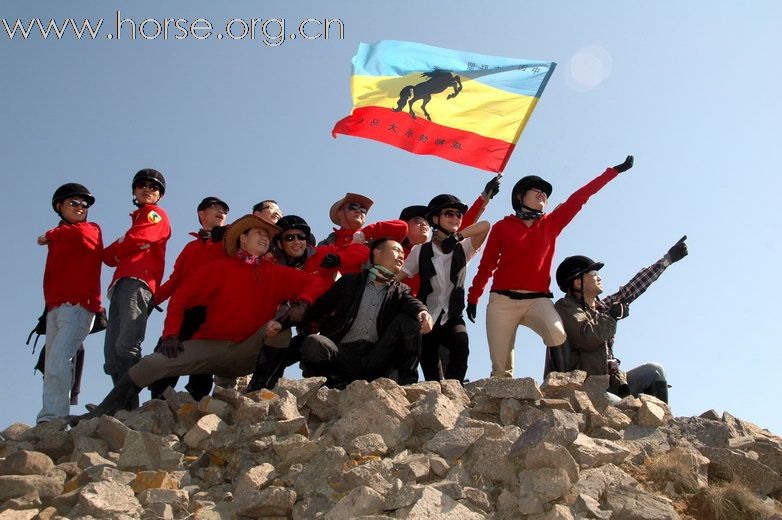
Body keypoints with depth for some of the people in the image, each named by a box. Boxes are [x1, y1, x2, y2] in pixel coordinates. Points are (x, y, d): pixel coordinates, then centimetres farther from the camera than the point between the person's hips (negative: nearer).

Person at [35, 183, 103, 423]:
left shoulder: (91, 230, 6)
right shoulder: (57, 237, 22)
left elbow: (77, 233, -16)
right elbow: (54, 274, 19)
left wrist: (49, 236, 0)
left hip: (78, 307, -6)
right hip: (54, 308, 7)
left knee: (58, 359, -20)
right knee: (51, 367, 1)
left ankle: (51, 417, -24)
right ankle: (49, 420, 1)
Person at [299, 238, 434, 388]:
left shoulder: (400, 291, 18)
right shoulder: (350, 281, 15)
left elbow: (411, 303, -6)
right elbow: (317, 310, 11)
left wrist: (422, 312, -28)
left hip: (376, 358, 2)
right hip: (343, 353, -1)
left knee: (407, 320, -15)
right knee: (313, 343, -30)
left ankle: (408, 381, -17)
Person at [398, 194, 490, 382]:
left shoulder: (463, 250, 3)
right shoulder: (421, 251, 3)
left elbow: (485, 225, -13)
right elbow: (396, 278, -1)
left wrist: (456, 236, -23)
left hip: (453, 318, 0)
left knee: (461, 342, -32)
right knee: (432, 376, -2)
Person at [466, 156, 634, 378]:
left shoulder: (551, 223, 14)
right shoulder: (502, 227, 7)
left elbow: (580, 197, 13)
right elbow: (486, 265, 11)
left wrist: (615, 171, 16)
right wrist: (473, 297, 11)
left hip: (538, 300, 1)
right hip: (503, 300, -1)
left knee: (557, 334, -31)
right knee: (501, 369, -5)